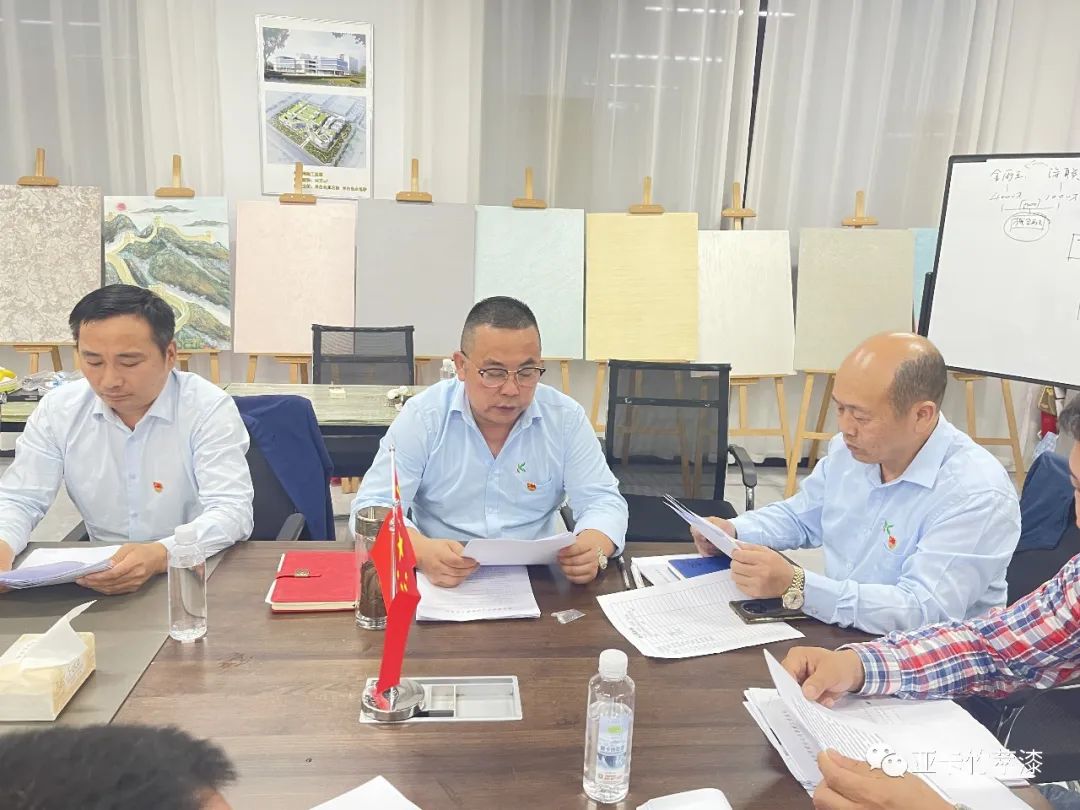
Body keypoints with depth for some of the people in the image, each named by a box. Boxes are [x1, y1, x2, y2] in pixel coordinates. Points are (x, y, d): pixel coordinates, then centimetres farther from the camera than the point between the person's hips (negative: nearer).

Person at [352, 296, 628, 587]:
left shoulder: (566, 418, -2)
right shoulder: (422, 415, -7)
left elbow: (603, 501, -1)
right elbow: (374, 507, -10)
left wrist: (594, 548, -24)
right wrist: (422, 552, -30)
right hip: (439, 585, -1)